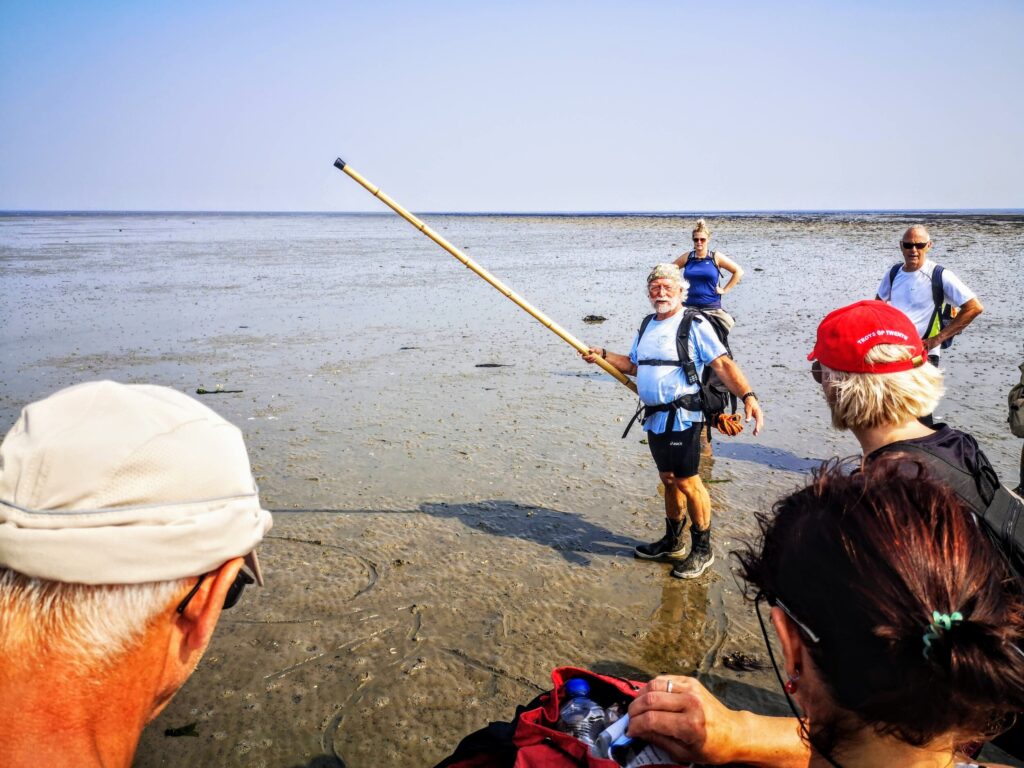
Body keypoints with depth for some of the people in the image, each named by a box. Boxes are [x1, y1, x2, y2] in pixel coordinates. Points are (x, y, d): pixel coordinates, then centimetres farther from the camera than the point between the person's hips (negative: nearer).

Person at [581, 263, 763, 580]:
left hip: (681, 418, -7)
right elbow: (633, 365, 26)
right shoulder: (648, 326, 15)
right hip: (654, 417, 7)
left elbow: (723, 364, -18)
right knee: (668, 479, 17)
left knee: (687, 481, -4)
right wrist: (603, 355, 14)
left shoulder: (695, 325, -9)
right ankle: (673, 541, 31)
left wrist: (748, 396, -30)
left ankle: (702, 550, 11)